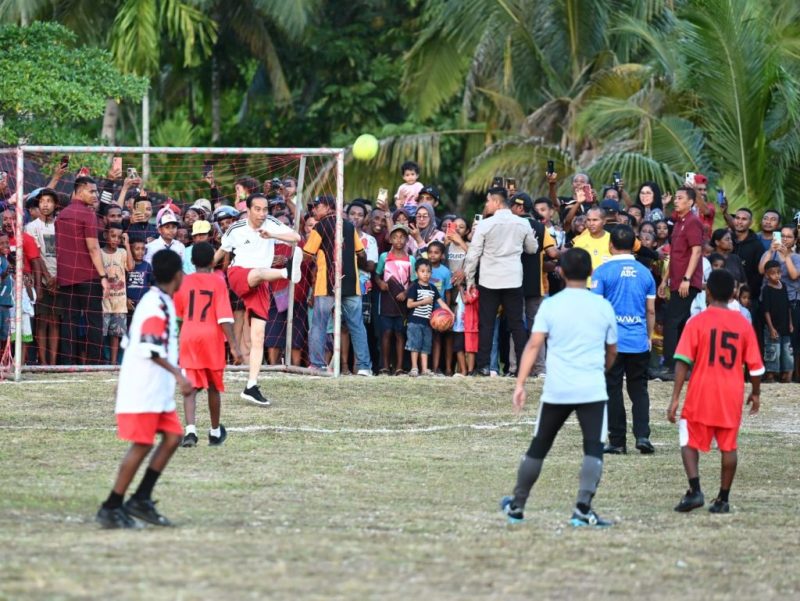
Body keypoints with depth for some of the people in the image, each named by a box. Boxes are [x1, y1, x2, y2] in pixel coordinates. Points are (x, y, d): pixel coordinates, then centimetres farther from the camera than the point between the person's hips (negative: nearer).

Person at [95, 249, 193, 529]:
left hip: (158, 391, 10)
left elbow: (133, 343, 23)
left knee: (173, 436, 6)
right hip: (144, 390, -10)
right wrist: (178, 374, -27)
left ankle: (141, 499, 8)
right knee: (142, 445, -9)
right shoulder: (156, 304, -15)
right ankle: (111, 508, -5)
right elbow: (151, 348, -24)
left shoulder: (158, 302, 15)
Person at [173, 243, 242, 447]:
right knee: (214, 387, 16)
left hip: (188, 337, 1)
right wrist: (233, 345, -13)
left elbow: (176, 316, 11)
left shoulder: (184, 282, 1)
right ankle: (215, 432, 29)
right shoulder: (218, 282, -6)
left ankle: (190, 430, -23)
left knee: (190, 387, -3)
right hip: (212, 338, -1)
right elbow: (225, 317, -13)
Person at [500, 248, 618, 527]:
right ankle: (583, 508, -22)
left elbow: (533, 345, -8)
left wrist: (520, 384, -10)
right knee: (593, 450, -5)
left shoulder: (550, 305, 1)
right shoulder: (603, 306, 5)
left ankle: (516, 506, 24)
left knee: (538, 448, 14)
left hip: (556, 390, 1)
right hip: (593, 390, -1)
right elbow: (612, 351, 16)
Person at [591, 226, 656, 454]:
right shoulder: (644, 272, 6)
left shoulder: (603, 272, -5)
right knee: (639, 389, 10)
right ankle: (642, 435, -4)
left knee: (613, 391, 3)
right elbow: (651, 311, 10)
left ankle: (617, 442, 4)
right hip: (639, 341, 3)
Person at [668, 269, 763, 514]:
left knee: (690, 442, 9)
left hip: (701, 393, -2)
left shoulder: (697, 322, -6)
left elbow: (682, 361, -11)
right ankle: (723, 499, 10)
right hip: (732, 396, 2)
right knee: (728, 446, 10)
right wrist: (755, 393, 21)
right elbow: (755, 365, 6)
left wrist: (675, 398, -10)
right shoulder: (743, 324, 2)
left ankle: (695, 490, -9)